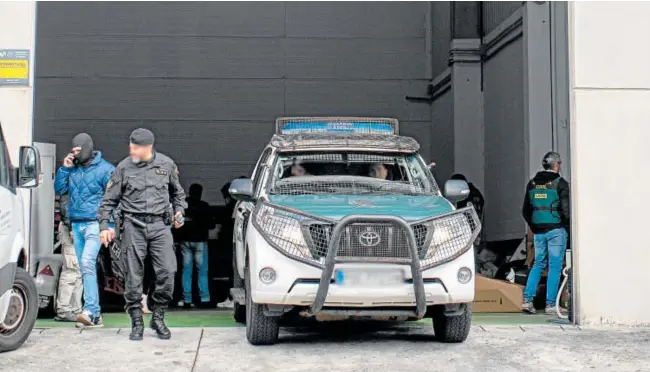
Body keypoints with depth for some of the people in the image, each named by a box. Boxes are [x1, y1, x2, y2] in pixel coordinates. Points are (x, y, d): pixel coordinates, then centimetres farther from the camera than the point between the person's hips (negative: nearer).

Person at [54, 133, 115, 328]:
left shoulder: (105, 169, -4)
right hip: (76, 224, 6)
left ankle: (90, 310, -25)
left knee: (87, 263, -21)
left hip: (94, 224, -6)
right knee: (85, 268, 6)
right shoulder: (72, 169, 13)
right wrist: (64, 168, 0)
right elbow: (59, 189, 11)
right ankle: (95, 315, 11)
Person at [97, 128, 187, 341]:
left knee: (167, 272, -8)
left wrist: (179, 211, 9)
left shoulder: (166, 164, 7)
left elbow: (177, 191, 24)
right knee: (134, 276, -1)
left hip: (160, 224, 1)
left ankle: (158, 317, 10)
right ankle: (137, 322, 11)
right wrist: (104, 226, 1)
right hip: (133, 225, -1)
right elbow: (109, 200, 8)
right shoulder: (123, 167, 3)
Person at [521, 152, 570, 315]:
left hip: (538, 232, 5)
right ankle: (550, 304, 0)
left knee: (538, 264, 15)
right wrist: (568, 227, 1)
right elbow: (566, 209, -13)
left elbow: (525, 211, 14)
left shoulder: (532, 184, 10)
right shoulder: (560, 183, -7)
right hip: (556, 230, -5)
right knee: (555, 267, 0)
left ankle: (527, 299, 5)